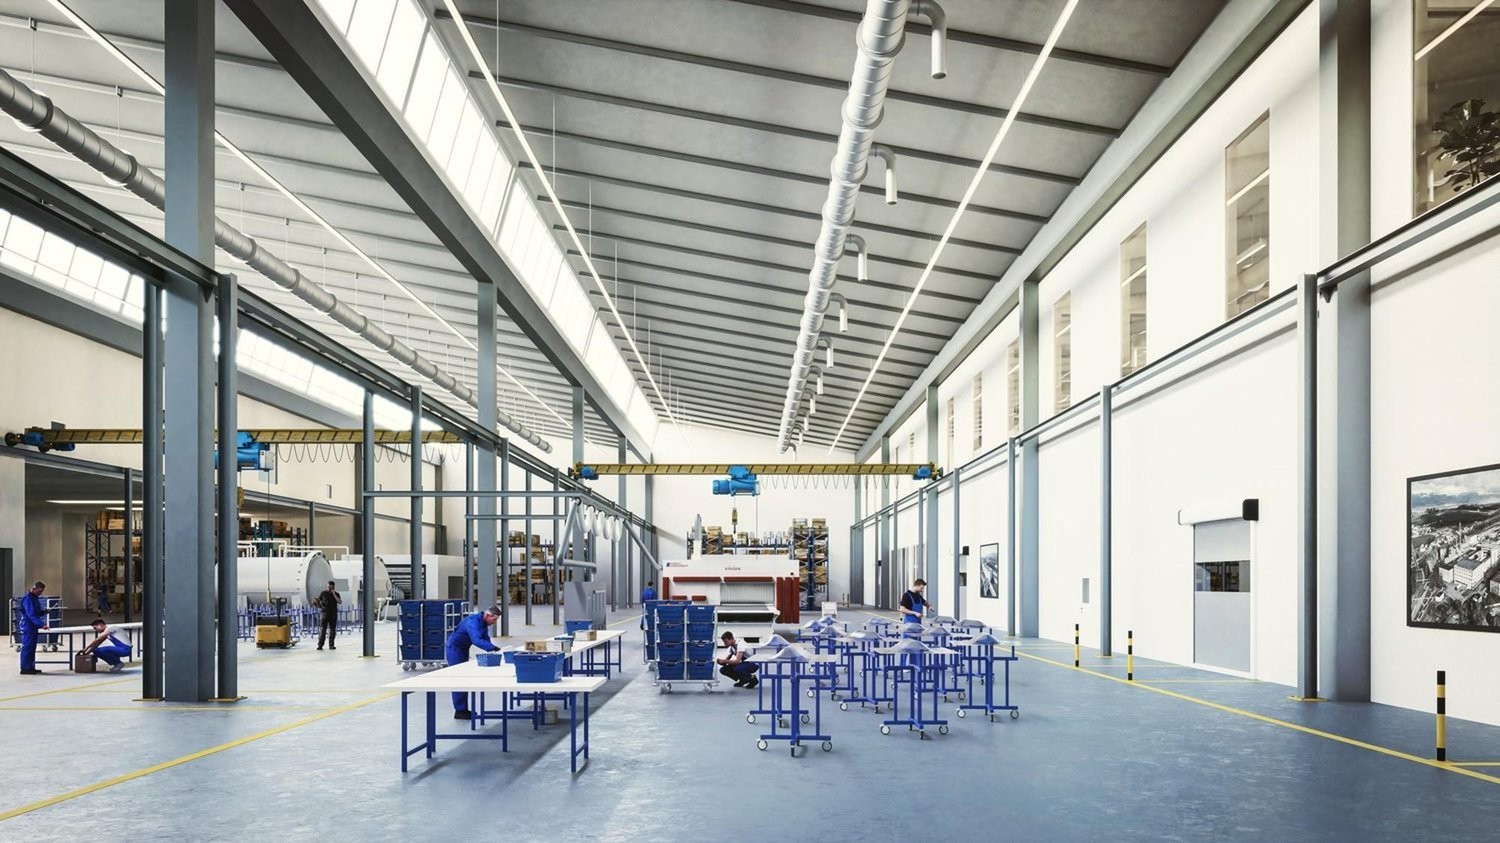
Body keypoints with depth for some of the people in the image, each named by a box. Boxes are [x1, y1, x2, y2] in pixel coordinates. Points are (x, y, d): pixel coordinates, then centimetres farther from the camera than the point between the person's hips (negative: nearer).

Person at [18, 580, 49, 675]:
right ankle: (25, 668, -2)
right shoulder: (27, 599, -17)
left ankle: (31, 667, 19)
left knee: (32, 648, 13)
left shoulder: (35, 598, 13)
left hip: (34, 627, 10)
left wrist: (43, 611, 2)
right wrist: (42, 624, -32)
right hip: (28, 627, -10)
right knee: (27, 647, -6)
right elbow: (31, 615, -25)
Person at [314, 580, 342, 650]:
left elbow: (340, 602, -9)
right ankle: (320, 645, -9)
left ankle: (331, 645, 11)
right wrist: (320, 605, -5)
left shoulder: (336, 594, 6)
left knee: (332, 630, 4)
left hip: (333, 614, 2)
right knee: (322, 629, -8)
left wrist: (334, 594, -14)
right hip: (325, 613, -1)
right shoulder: (324, 593, 5)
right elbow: (318, 600, 16)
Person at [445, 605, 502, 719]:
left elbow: (485, 639, 3)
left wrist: (492, 650, -14)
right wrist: (493, 648, -44)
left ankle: (463, 709, 17)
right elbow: (476, 640, -41)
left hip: (463, 649, 10)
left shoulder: (484, 623, 1)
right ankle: (459, 711, -8)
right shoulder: (473, 621, -29)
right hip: (454, 648, -10)